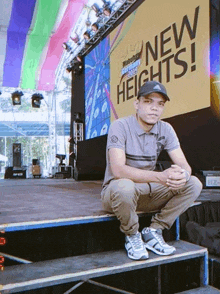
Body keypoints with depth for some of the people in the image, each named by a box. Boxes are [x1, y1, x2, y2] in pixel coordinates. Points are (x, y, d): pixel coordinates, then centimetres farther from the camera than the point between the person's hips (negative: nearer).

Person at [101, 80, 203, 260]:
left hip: (149, 192, 5)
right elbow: (118, 170, -30)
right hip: (115, 191, -5)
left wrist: (182, 174, -32)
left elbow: (184, 165, -6)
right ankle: (132, 236, -8)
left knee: (194, 184, -11)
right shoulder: (120, 126, -17)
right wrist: (161, 176, -40)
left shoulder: (165, 129, -1)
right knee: (124, 186, -40)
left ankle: (153, 231, -1)